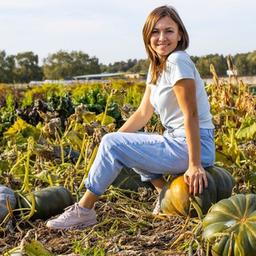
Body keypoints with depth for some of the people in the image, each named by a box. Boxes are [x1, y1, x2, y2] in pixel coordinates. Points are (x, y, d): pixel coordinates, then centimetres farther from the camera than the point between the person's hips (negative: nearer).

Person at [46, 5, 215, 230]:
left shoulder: (178, 61, -16)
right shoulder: (157, 67, 12)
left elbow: (191, 115, -20)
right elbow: (143, 113, 13)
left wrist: (195, 165, -21)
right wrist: (115, 137, 4)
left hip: (193, 145, -10)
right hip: (176, 141, 10)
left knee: (112, 145, -13)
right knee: (117, 141, 23)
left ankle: (84, 211, -1)